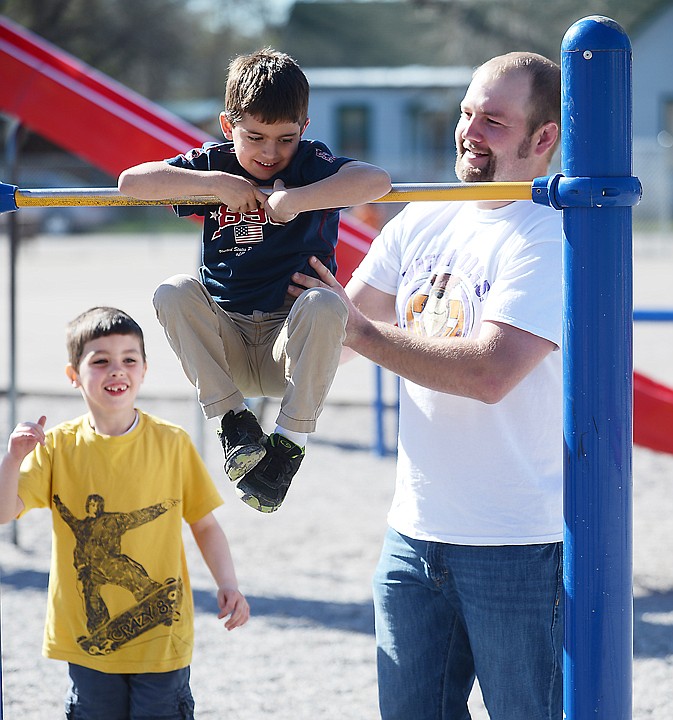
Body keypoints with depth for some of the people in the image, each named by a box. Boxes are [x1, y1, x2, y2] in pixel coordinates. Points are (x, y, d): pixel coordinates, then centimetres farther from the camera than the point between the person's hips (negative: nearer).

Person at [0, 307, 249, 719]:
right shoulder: (58, 446, -2)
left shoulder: (172, 443, -3)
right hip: (88, 635, 1)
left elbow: (205, 524, 3)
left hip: (162, 635, -1)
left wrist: (228, 584, -10)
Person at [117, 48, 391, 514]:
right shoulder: (214, 163, 2)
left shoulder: (310, 164, -6)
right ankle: (233, 420, -15)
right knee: (174, 292, -22)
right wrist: (214, 183, -20)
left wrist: (293, 201, -30)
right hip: (225, 346, 3)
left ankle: (290, 441, -17)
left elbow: (376, 181, -27)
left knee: (325, 304, -33)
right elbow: (131, 182, -12)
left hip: (290, 348, -3)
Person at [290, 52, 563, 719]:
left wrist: (362, 331, -16)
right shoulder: (422, 222, 9)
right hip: (414, 535, 7)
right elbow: (341, 323, 17)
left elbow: (490, 371, -25)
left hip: (518, 545, -7)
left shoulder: (554, 238, -13)